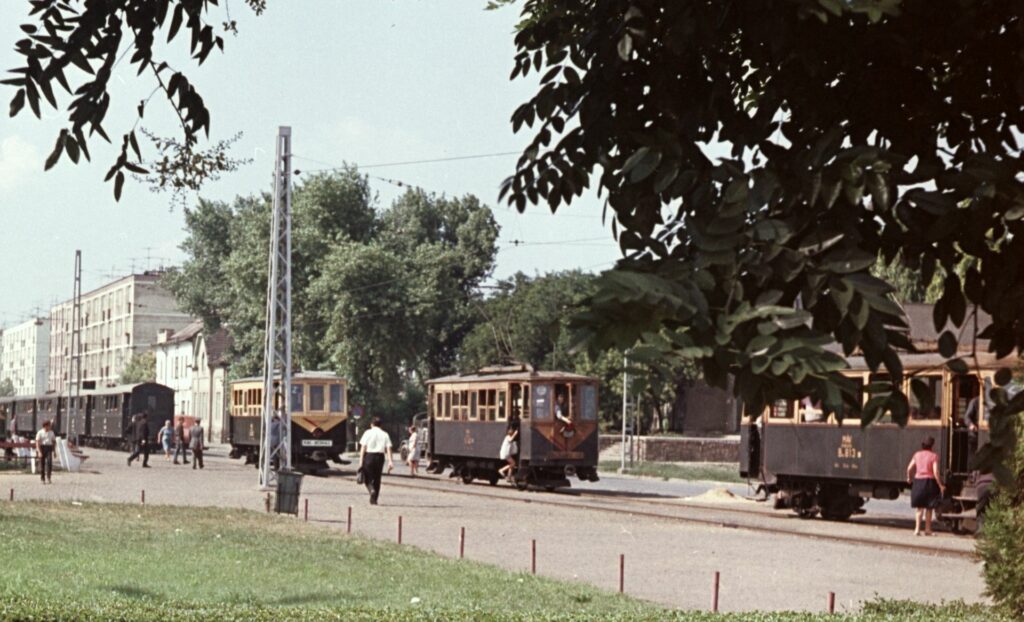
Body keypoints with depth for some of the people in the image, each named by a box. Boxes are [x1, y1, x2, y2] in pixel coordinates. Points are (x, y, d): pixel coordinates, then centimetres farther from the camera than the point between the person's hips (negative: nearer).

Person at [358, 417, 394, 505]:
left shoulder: (368, 433, 1)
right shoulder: (385, 435, 7)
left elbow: (363, 447, -5)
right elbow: (388, 449, -2)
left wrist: (361, 460, -6)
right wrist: (390, 461, -5)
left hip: (369, 456, -2)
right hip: (380, 457, 2)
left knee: (367, 478, 7)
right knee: (377, 479, 12)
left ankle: (372, 490, -23)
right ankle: (374, 500, 14)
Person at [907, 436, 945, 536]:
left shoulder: (917, 455, 5)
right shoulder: (934, 456, -7)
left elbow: (909, 468, 5)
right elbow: (935, 472, -13)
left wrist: (909, 478, 24)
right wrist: (940, 485, -6)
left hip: (918, 480, 3)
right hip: (929, 481, -3)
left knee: (919, 507, 8)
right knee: (929, 508, 10)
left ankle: (917, 529, -2)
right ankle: (927, 529, 15)